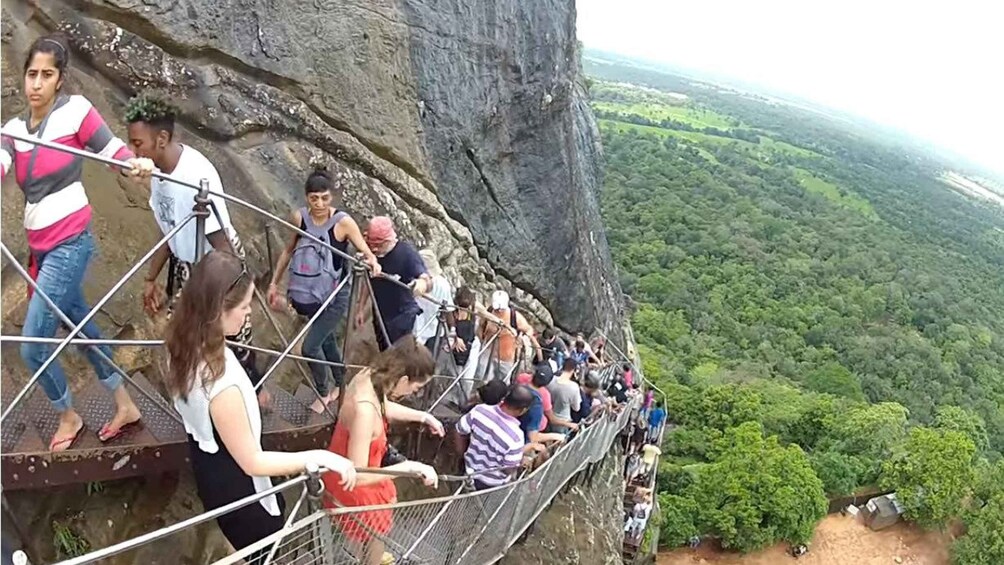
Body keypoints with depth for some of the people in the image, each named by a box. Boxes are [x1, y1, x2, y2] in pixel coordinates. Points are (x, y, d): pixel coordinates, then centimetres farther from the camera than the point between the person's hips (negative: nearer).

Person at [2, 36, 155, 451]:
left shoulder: (75, 110, -8)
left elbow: (114, 150, -8)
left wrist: (137, 164, -30)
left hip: (69, 244, -7)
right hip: (40, 247, 7)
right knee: (81, 326, 17)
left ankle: (68, 417, 20)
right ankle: (125, 405, 32)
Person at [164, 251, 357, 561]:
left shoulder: (184, 341, -18)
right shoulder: (222, 386, -43)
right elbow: (252, 462, -30)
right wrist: (321, 457, -27)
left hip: (207, 463, 8)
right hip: (233, 484, -8)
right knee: (267, 552, 22)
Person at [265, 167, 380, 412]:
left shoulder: (343, 222, -20)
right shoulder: (299, 217, -8)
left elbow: (366, 253, -22)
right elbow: (289, 250, 8)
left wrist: (372, 262, -46)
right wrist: (274, 283, 12)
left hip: (335, 296, -4)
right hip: (310, 293, 4)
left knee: (310, 347, -8)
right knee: (327, 340, 20)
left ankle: (324, 393, 18)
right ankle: (339, 385, 43)